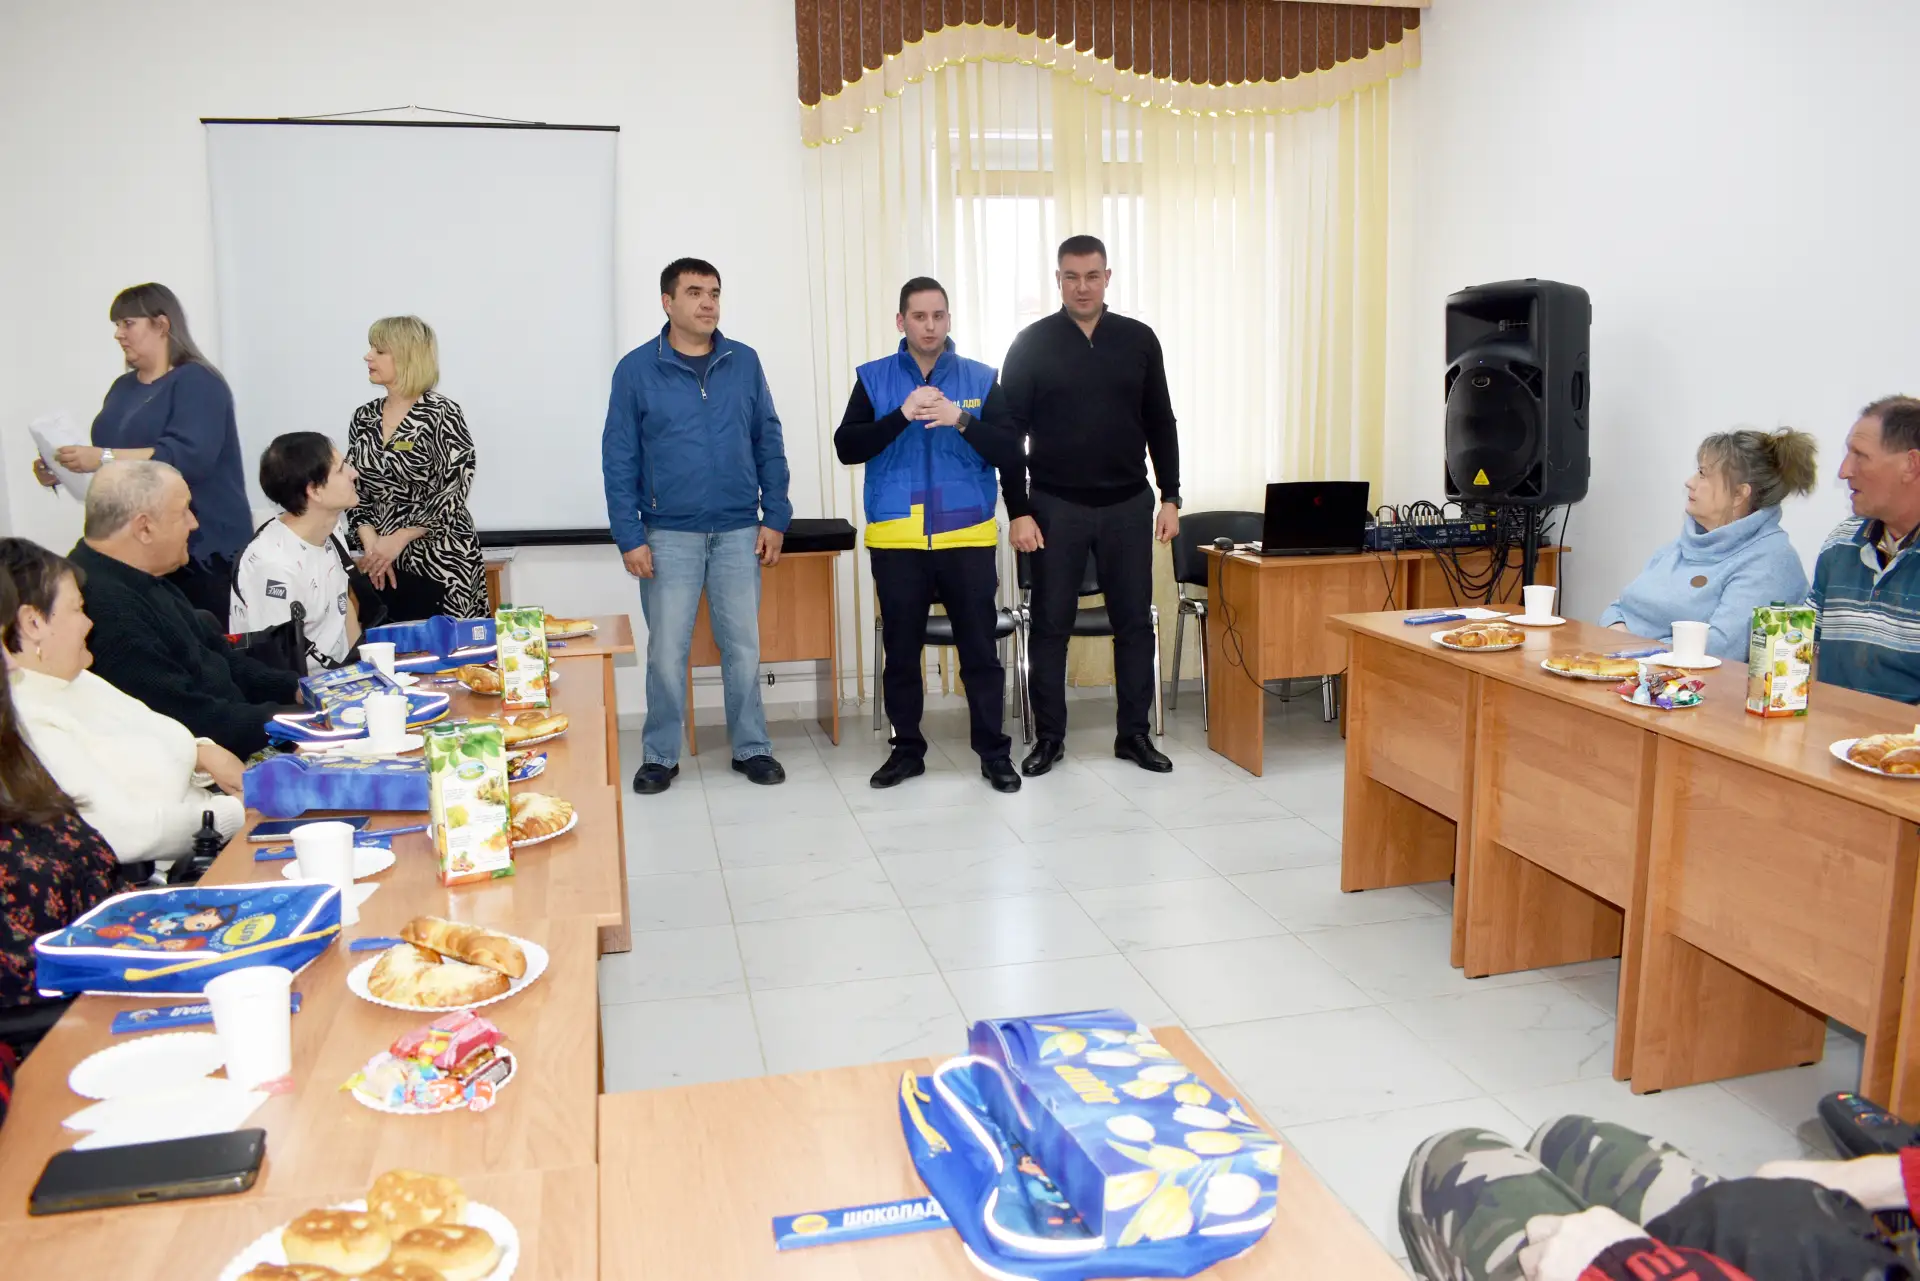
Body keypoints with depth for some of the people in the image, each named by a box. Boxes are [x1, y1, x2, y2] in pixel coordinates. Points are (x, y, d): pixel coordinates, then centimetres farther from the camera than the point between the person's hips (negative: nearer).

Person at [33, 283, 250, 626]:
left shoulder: (197, 382, -7)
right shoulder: (123, 387, 15)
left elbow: (188, 457, -22)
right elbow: (105, 459, 23)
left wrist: (103, 458, -26)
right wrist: (63, 471, 3)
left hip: (200, 545, -7)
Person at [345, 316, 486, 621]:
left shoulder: (440, 414, -8)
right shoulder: (364, 417, 10)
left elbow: (453, 491, -13)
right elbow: (353, 489, 10)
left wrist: (397, 540, -16)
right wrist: (371, 545, -6)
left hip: (439, 564, -5)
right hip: (385, 566, 5)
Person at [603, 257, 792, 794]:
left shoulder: (744, 362, 5)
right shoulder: (636, 369, -1)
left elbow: (769, 444, 8)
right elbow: (619, 459, -2)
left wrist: (775, 517, 2)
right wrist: (629, 538, -7)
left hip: (739, 532, 2)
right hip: (669, 536, -1)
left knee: (743, 646, 7)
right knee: (667, 650, 4)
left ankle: (751, 747, 21)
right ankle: (660, 754, 18)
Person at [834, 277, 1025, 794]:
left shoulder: (981, 379, 4)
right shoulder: (873, 378, 5)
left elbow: (1010, 453, -2)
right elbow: (846, 447, -5)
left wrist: (961, 420, -18)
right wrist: (901, 416, -17)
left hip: (968, 537, -1)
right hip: (896, 539, 1)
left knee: (980, 650, 3)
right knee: (901, 651, 9)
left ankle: (994, 752, 14)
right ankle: (907, 749, 23)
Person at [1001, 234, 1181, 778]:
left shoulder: (1139, 339, 4)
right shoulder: (1032, 344, -2)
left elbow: (1160, 424, 9)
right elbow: (1009, 432, -3)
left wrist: (1170, 497, 4)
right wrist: (1018, 511, -9)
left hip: (1127, 506, 2)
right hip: (1056, 507, -2)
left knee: (1134, 622, 6)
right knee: (1050, 625, 4)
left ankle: (1134, 733, 18)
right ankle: (1048, 737, 16)